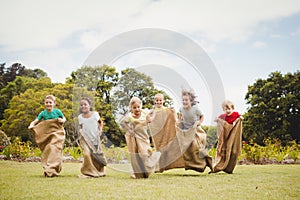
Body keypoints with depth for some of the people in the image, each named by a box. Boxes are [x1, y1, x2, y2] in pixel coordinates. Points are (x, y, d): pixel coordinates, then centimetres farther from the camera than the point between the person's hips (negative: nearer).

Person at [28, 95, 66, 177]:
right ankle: (47, 169, 18)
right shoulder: (43, 113, -1)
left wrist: (62, 120, -13)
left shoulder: (57, 111, -5)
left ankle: (52, 171, -15)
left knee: (54, 150, -15)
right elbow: (35, 121, -5)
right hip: (47, 135, 3)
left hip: (57, 134, -3)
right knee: (47, 151, 6)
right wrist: (31, 125, -26)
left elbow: (64, 119, 9)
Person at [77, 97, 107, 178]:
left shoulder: (95, 114, -1)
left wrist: (100, 130, -1)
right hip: (85, 139, 0)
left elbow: (100, 122, 13)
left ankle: (99, 171, 28)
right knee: (87, 154, -19)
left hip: (95, 138, 0)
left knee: (97, 155, 6)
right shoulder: (80, 117, 3)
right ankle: (88, 172, -7)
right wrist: (80, 129, -5)